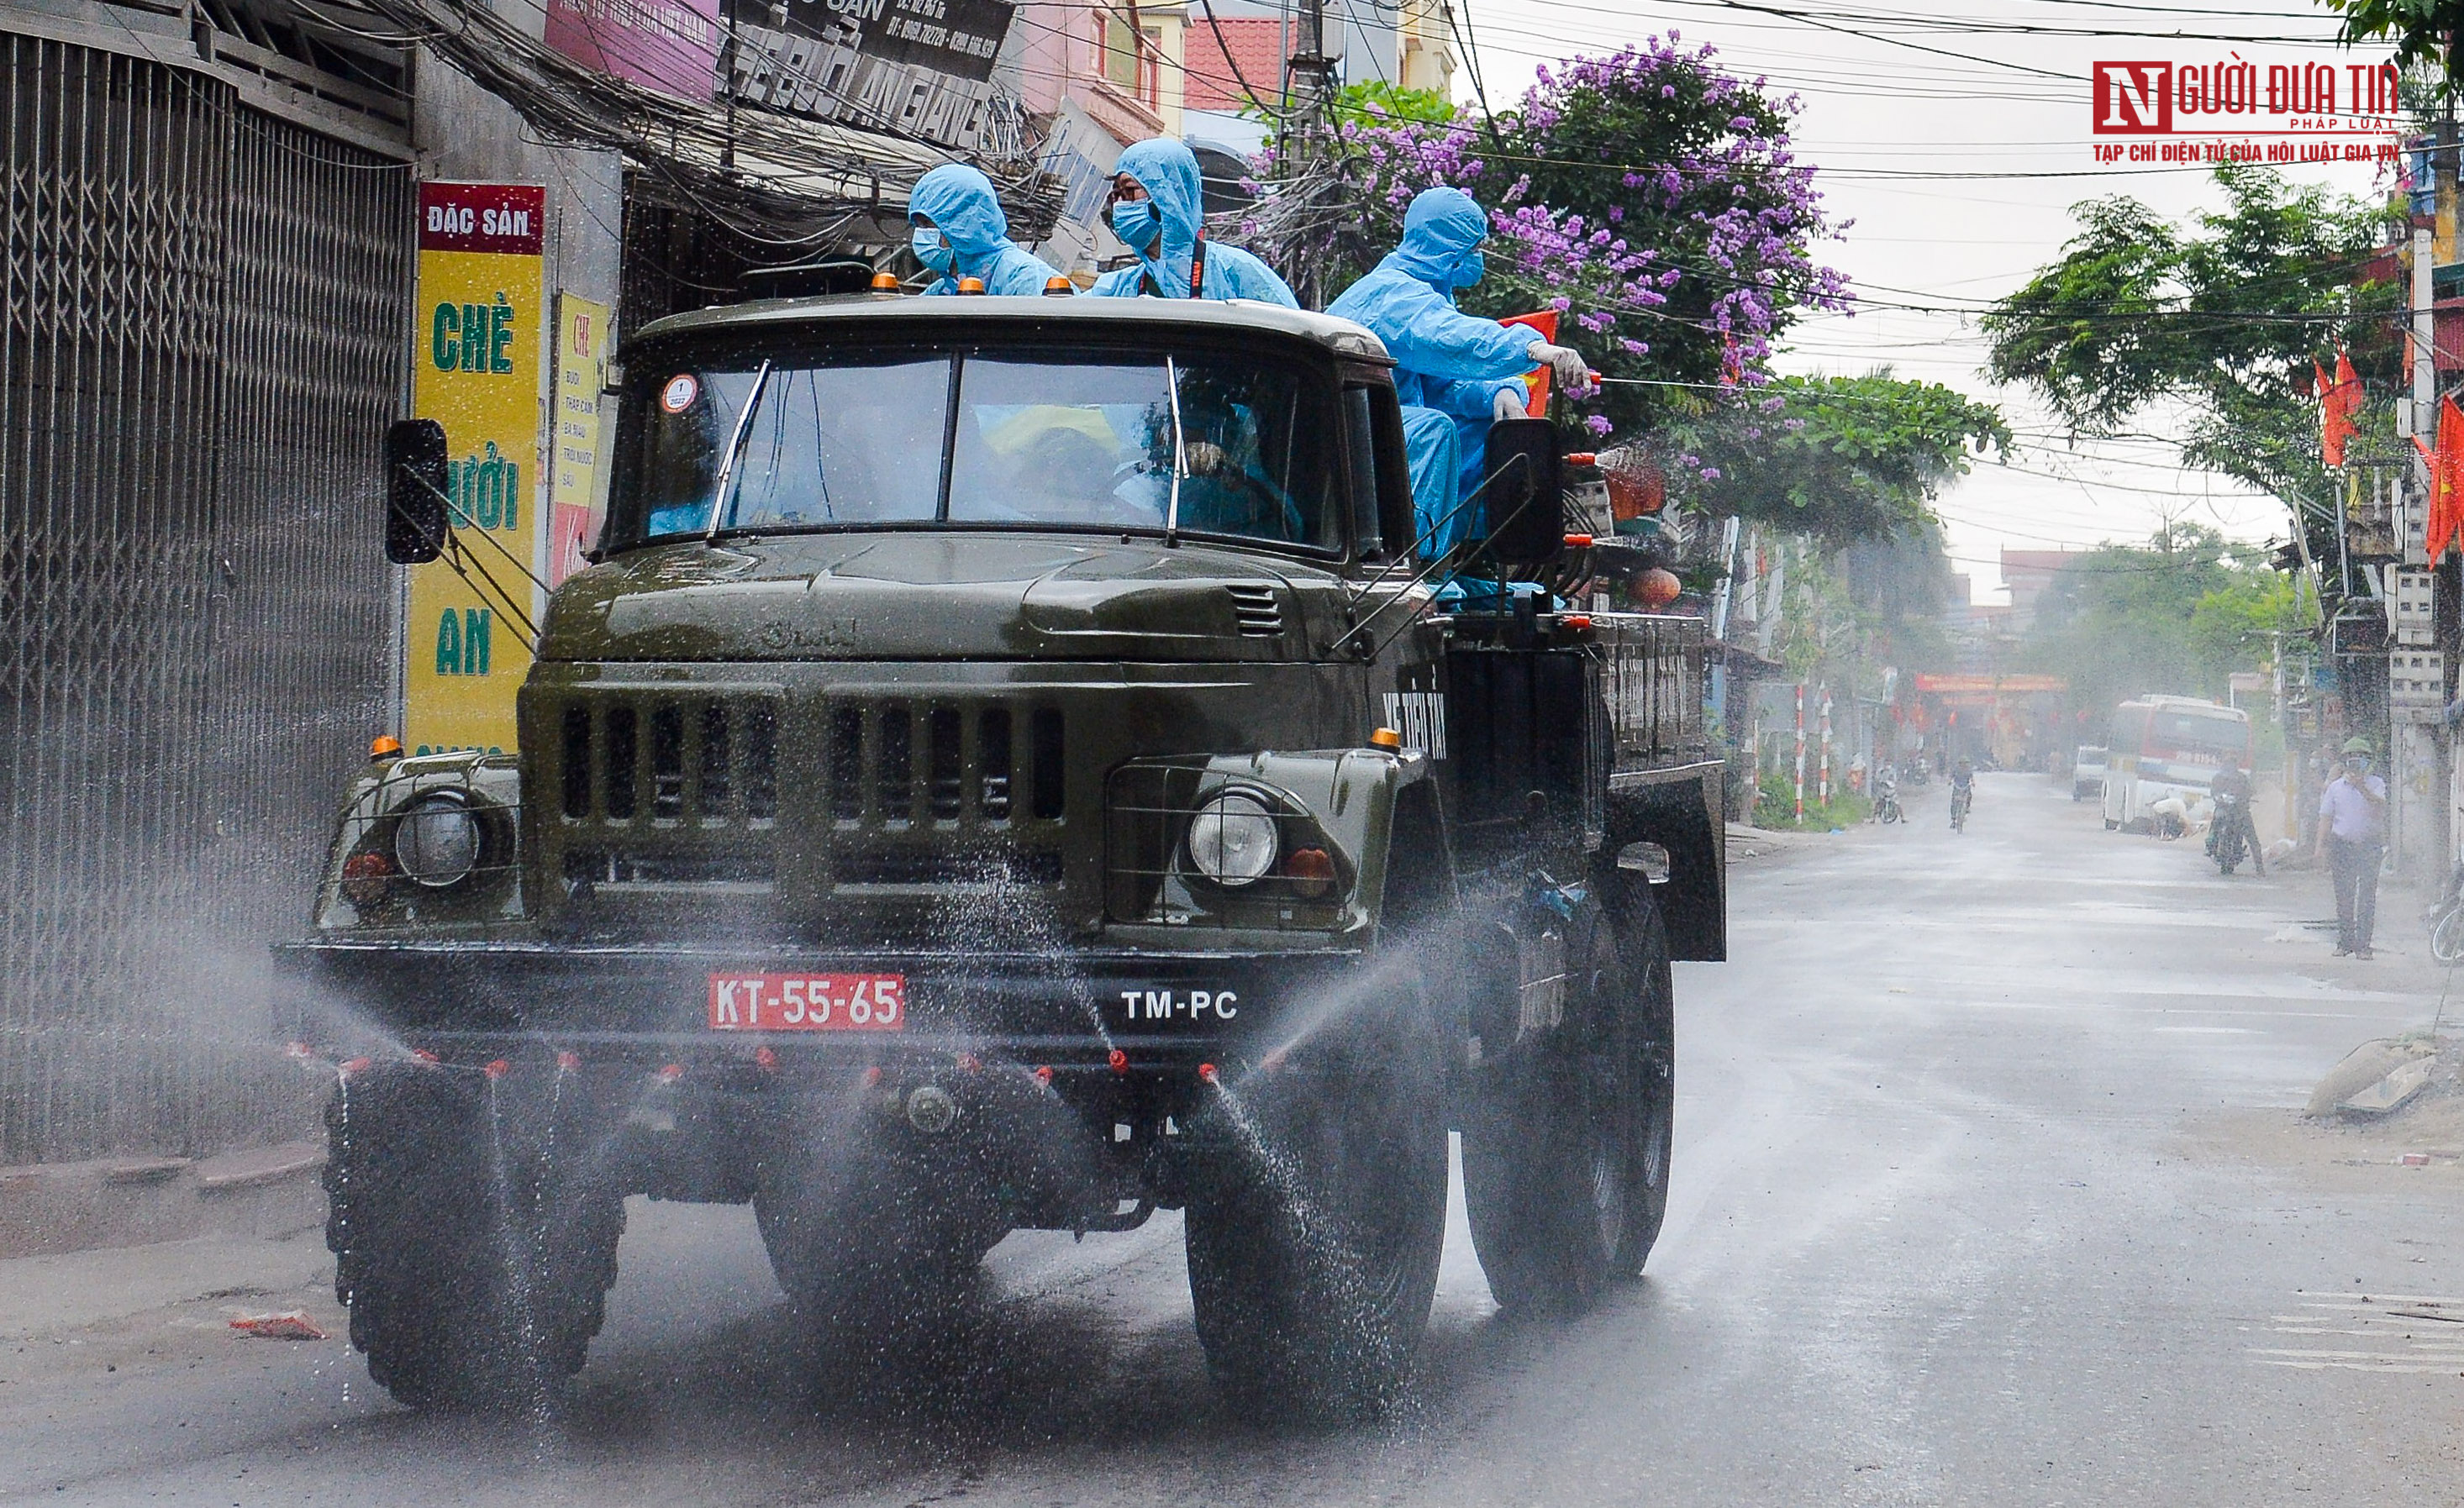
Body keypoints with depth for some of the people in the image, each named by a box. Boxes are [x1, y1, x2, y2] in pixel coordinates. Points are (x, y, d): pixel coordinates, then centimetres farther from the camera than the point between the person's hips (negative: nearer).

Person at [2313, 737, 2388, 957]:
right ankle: (2344, 942, 12)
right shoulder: (2335, 787, 11)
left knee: (2367, 898, -4)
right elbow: (2326, 817, 10)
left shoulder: (2375, 784, 5)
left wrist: (2362, 788, -23)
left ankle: (2363, 945, -2)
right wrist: (2320, 845, 1)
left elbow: (2380, 807, -13)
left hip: (2369, 846, -2)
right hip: (2342, 846, 2)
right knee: (2343, 898, 4)